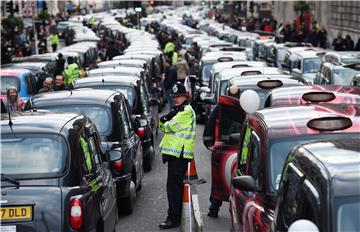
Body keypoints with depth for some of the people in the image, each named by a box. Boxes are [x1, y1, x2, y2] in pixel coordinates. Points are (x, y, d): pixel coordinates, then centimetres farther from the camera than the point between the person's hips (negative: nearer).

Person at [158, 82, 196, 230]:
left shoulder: (187, 111, -12)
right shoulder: (178, 110, 21)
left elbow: (170, 126, -18)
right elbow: (163, 126, 17)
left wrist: (165, 123, 4)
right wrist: (164, 120, -5)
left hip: (180, 153, -10)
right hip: (175, 152, 10)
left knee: (173, 185, -11)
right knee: (177, 184, 17)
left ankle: (173, 219, -10)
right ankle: (176, 212, 27)